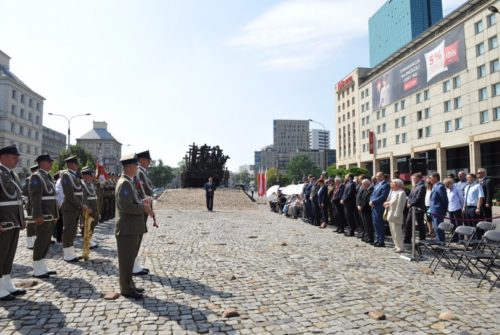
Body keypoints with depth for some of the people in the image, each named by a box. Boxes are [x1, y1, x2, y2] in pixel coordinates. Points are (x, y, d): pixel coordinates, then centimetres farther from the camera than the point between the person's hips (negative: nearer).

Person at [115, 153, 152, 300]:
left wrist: (142, 202, 4)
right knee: (126, 260, 2)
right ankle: (126, 289, 14)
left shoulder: (128, 182, 13)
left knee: (130, 259, 18)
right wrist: (144, 208, -14)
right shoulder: (124, 183, -19)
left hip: (132, 228, 10)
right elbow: (127, 206, -25)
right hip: (127, 229, -10)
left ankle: (129, 285, 30)